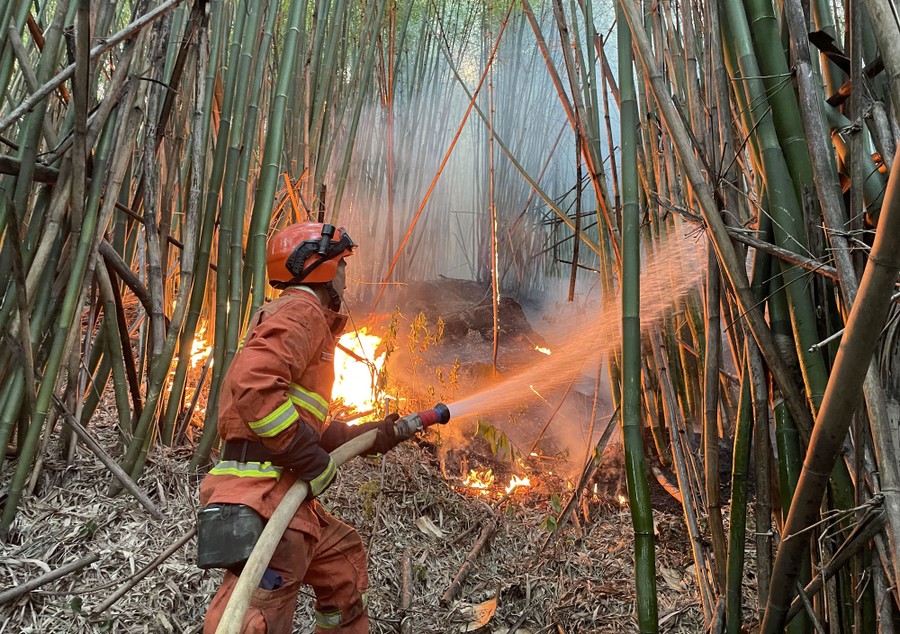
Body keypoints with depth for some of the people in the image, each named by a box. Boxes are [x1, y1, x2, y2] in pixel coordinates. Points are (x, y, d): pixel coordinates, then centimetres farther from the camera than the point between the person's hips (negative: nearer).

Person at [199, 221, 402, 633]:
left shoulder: (308, 321, 24)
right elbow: (252, 384, -26)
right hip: (264, 492, -11)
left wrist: (375, 435, 29)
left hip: (285, 493, 11)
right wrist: (311, 459, -20)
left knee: (343, 558, 25)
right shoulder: (302, 311, -8)